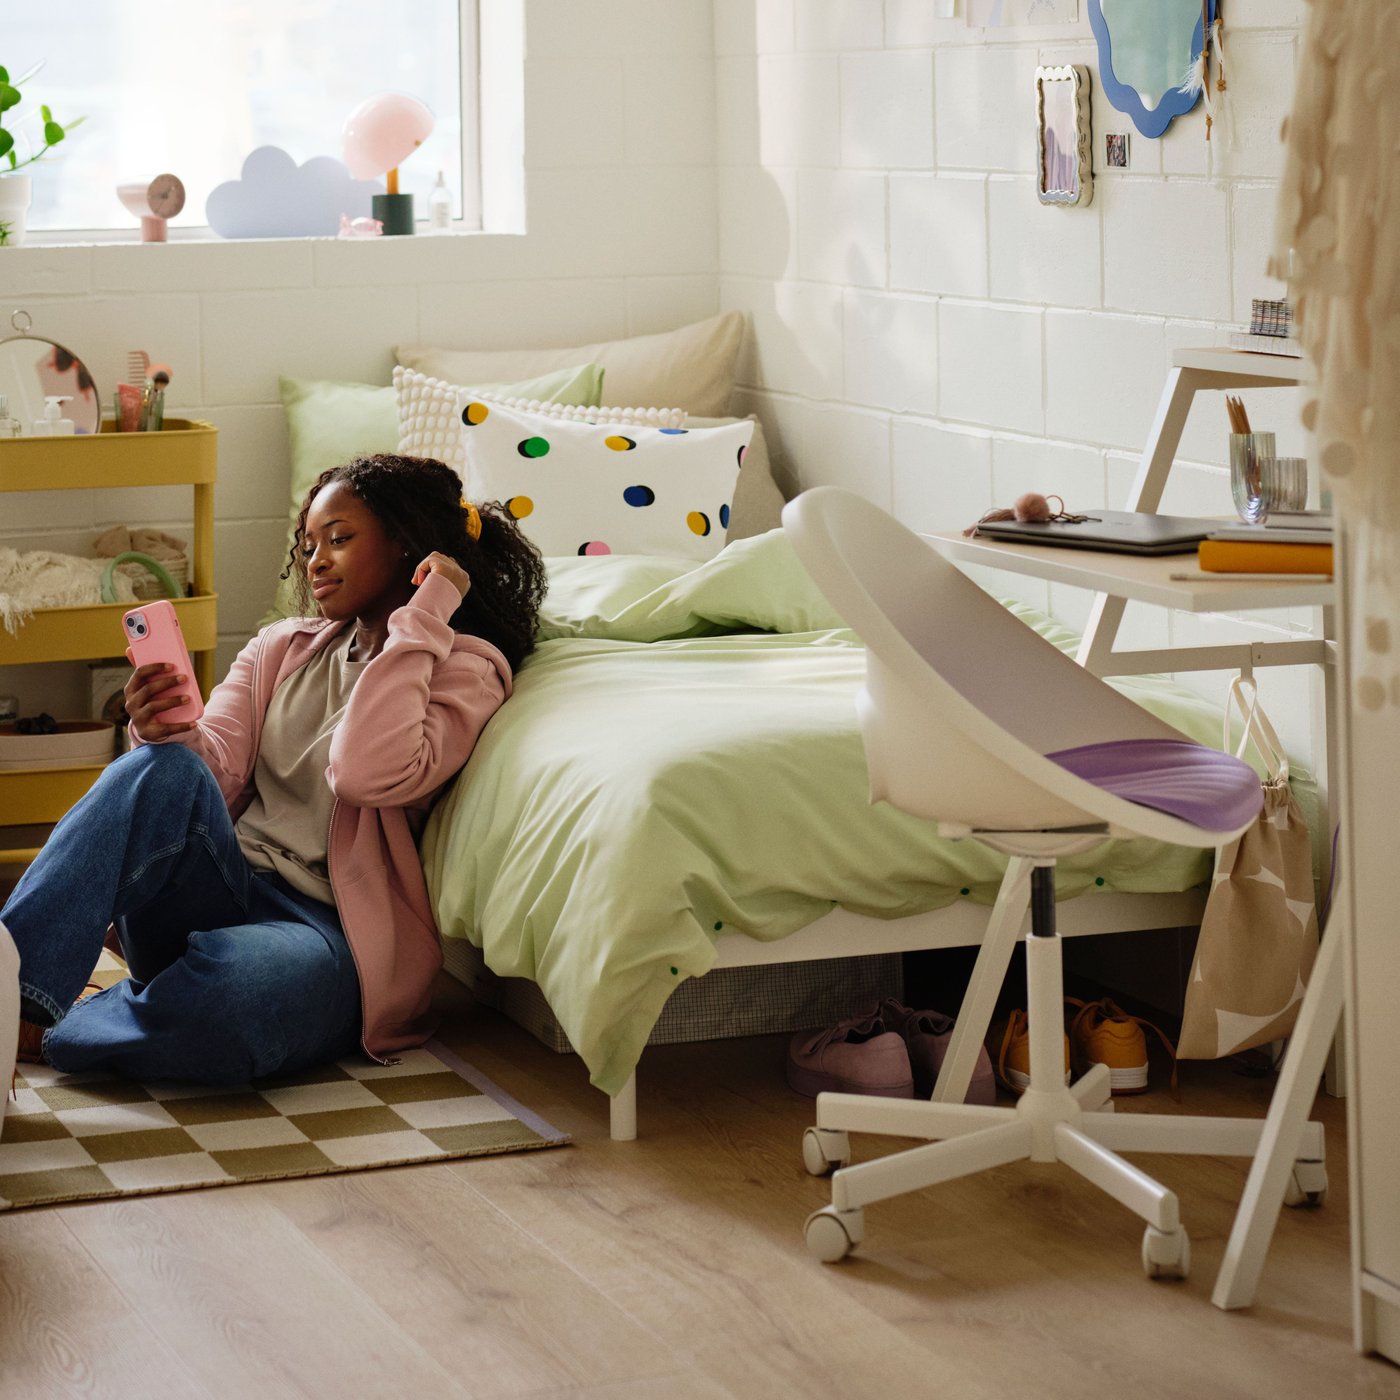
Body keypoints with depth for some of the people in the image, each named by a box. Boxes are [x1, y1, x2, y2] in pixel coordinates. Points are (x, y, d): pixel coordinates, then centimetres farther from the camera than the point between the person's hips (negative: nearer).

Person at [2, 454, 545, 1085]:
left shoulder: (463, 667, 4)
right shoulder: (282, 646, 21)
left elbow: (366, 773, -17)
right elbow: (218, 768, 5)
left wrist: (419, 619, -11)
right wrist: (170, 735, -18)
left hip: (332, 926, -4)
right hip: (229, 886, 5)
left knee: (232, 994, -41)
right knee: (166, 770, -29)